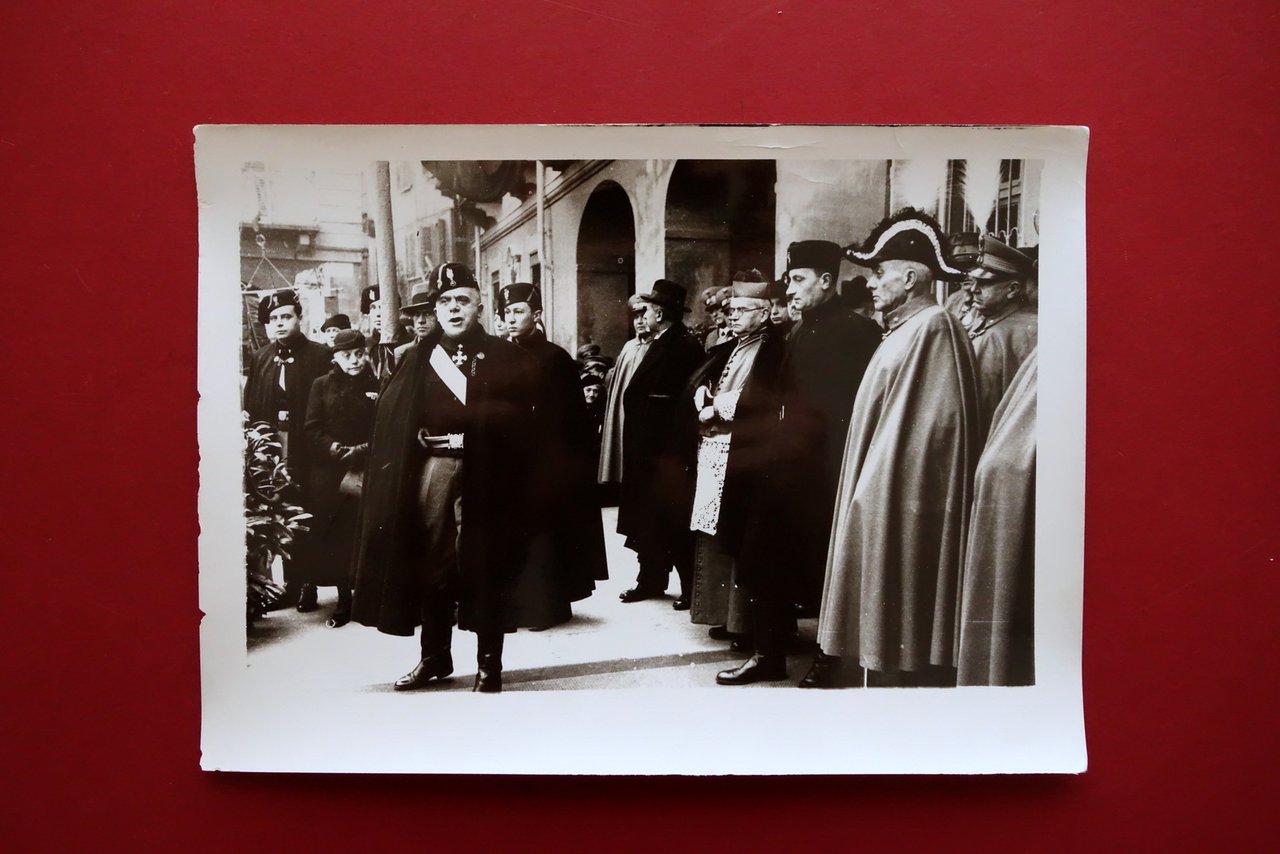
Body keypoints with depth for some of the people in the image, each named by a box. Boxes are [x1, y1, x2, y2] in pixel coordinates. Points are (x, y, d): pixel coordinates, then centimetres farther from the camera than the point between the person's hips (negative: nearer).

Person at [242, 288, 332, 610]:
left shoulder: (320, 355, -4)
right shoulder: (260, 358, 13)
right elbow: (250, 404, 12)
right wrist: (248, 418, -8)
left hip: (307, 454, -4)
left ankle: (309, 585, 12)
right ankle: (291, 583, 18)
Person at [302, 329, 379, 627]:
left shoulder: (377, 386, 5)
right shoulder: (322, 385, 8)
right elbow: (313, 429, 2)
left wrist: (362, 450, -10)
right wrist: (335, 449, -11)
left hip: (367, 471, -1)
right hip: (330, 473, 1)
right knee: (335, 538, 1)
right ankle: (344, 600, 11)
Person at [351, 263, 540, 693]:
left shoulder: (505, 358, 5)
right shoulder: (419, 358, 14)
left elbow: (516, 417, -7)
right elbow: (391, 420, 5)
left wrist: (460, 428, -13)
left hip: (484, 477, -3)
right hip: (429, 471, 3)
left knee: (484, 568, 1)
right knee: (431, 563, 8)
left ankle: (489, 665, 12)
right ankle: (435, 655, 23)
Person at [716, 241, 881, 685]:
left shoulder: (857, 332, -12)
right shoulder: (799, 332, 13)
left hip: (824, 476, -8)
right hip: (786, 468, 8)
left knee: (823, 572, 4)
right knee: (768, 565, 13)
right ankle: (770, 654, 26)